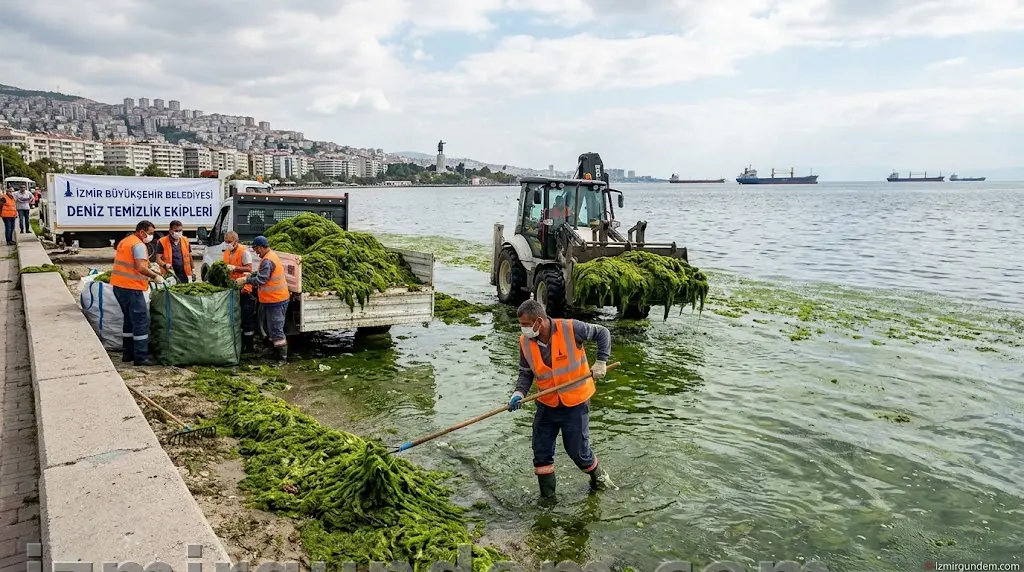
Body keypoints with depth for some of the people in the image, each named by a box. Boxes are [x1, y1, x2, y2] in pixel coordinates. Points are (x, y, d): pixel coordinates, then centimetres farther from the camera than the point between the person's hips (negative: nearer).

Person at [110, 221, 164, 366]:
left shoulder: (124, 241, 18)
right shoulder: (139, 245, -13)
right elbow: (141, 268, -23)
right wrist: (155, 276, -12)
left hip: (119, 285, 10)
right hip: (131, 287, -10)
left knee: (130, 319, 18)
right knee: (141, 321, -6)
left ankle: (128, 353, 23)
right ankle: (141, 357, -7)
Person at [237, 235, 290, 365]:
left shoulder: (267, 261, -21)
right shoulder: (271, 255, 12)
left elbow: (260, 280, -24)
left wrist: (246, 280, -14)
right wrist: (251, 275, 11)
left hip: (275, 300, -10)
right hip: (276, 299, 10)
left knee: (276, 330, -6)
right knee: (273, 329, 18)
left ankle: (283, 358, -2)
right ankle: (277, 350, 27)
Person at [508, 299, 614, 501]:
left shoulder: (570, 329, -20)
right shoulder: (525, 342, -9)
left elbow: (602, 333, -6)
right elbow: (526, 373, 1)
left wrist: (601, 361, -15)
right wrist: (519, 393, -17)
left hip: (575, 404, -4)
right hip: (546, 406, 4)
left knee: (578, 451, 8)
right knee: (541, 453, 5)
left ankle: (598, 477, 39)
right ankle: (547, 497, 24)